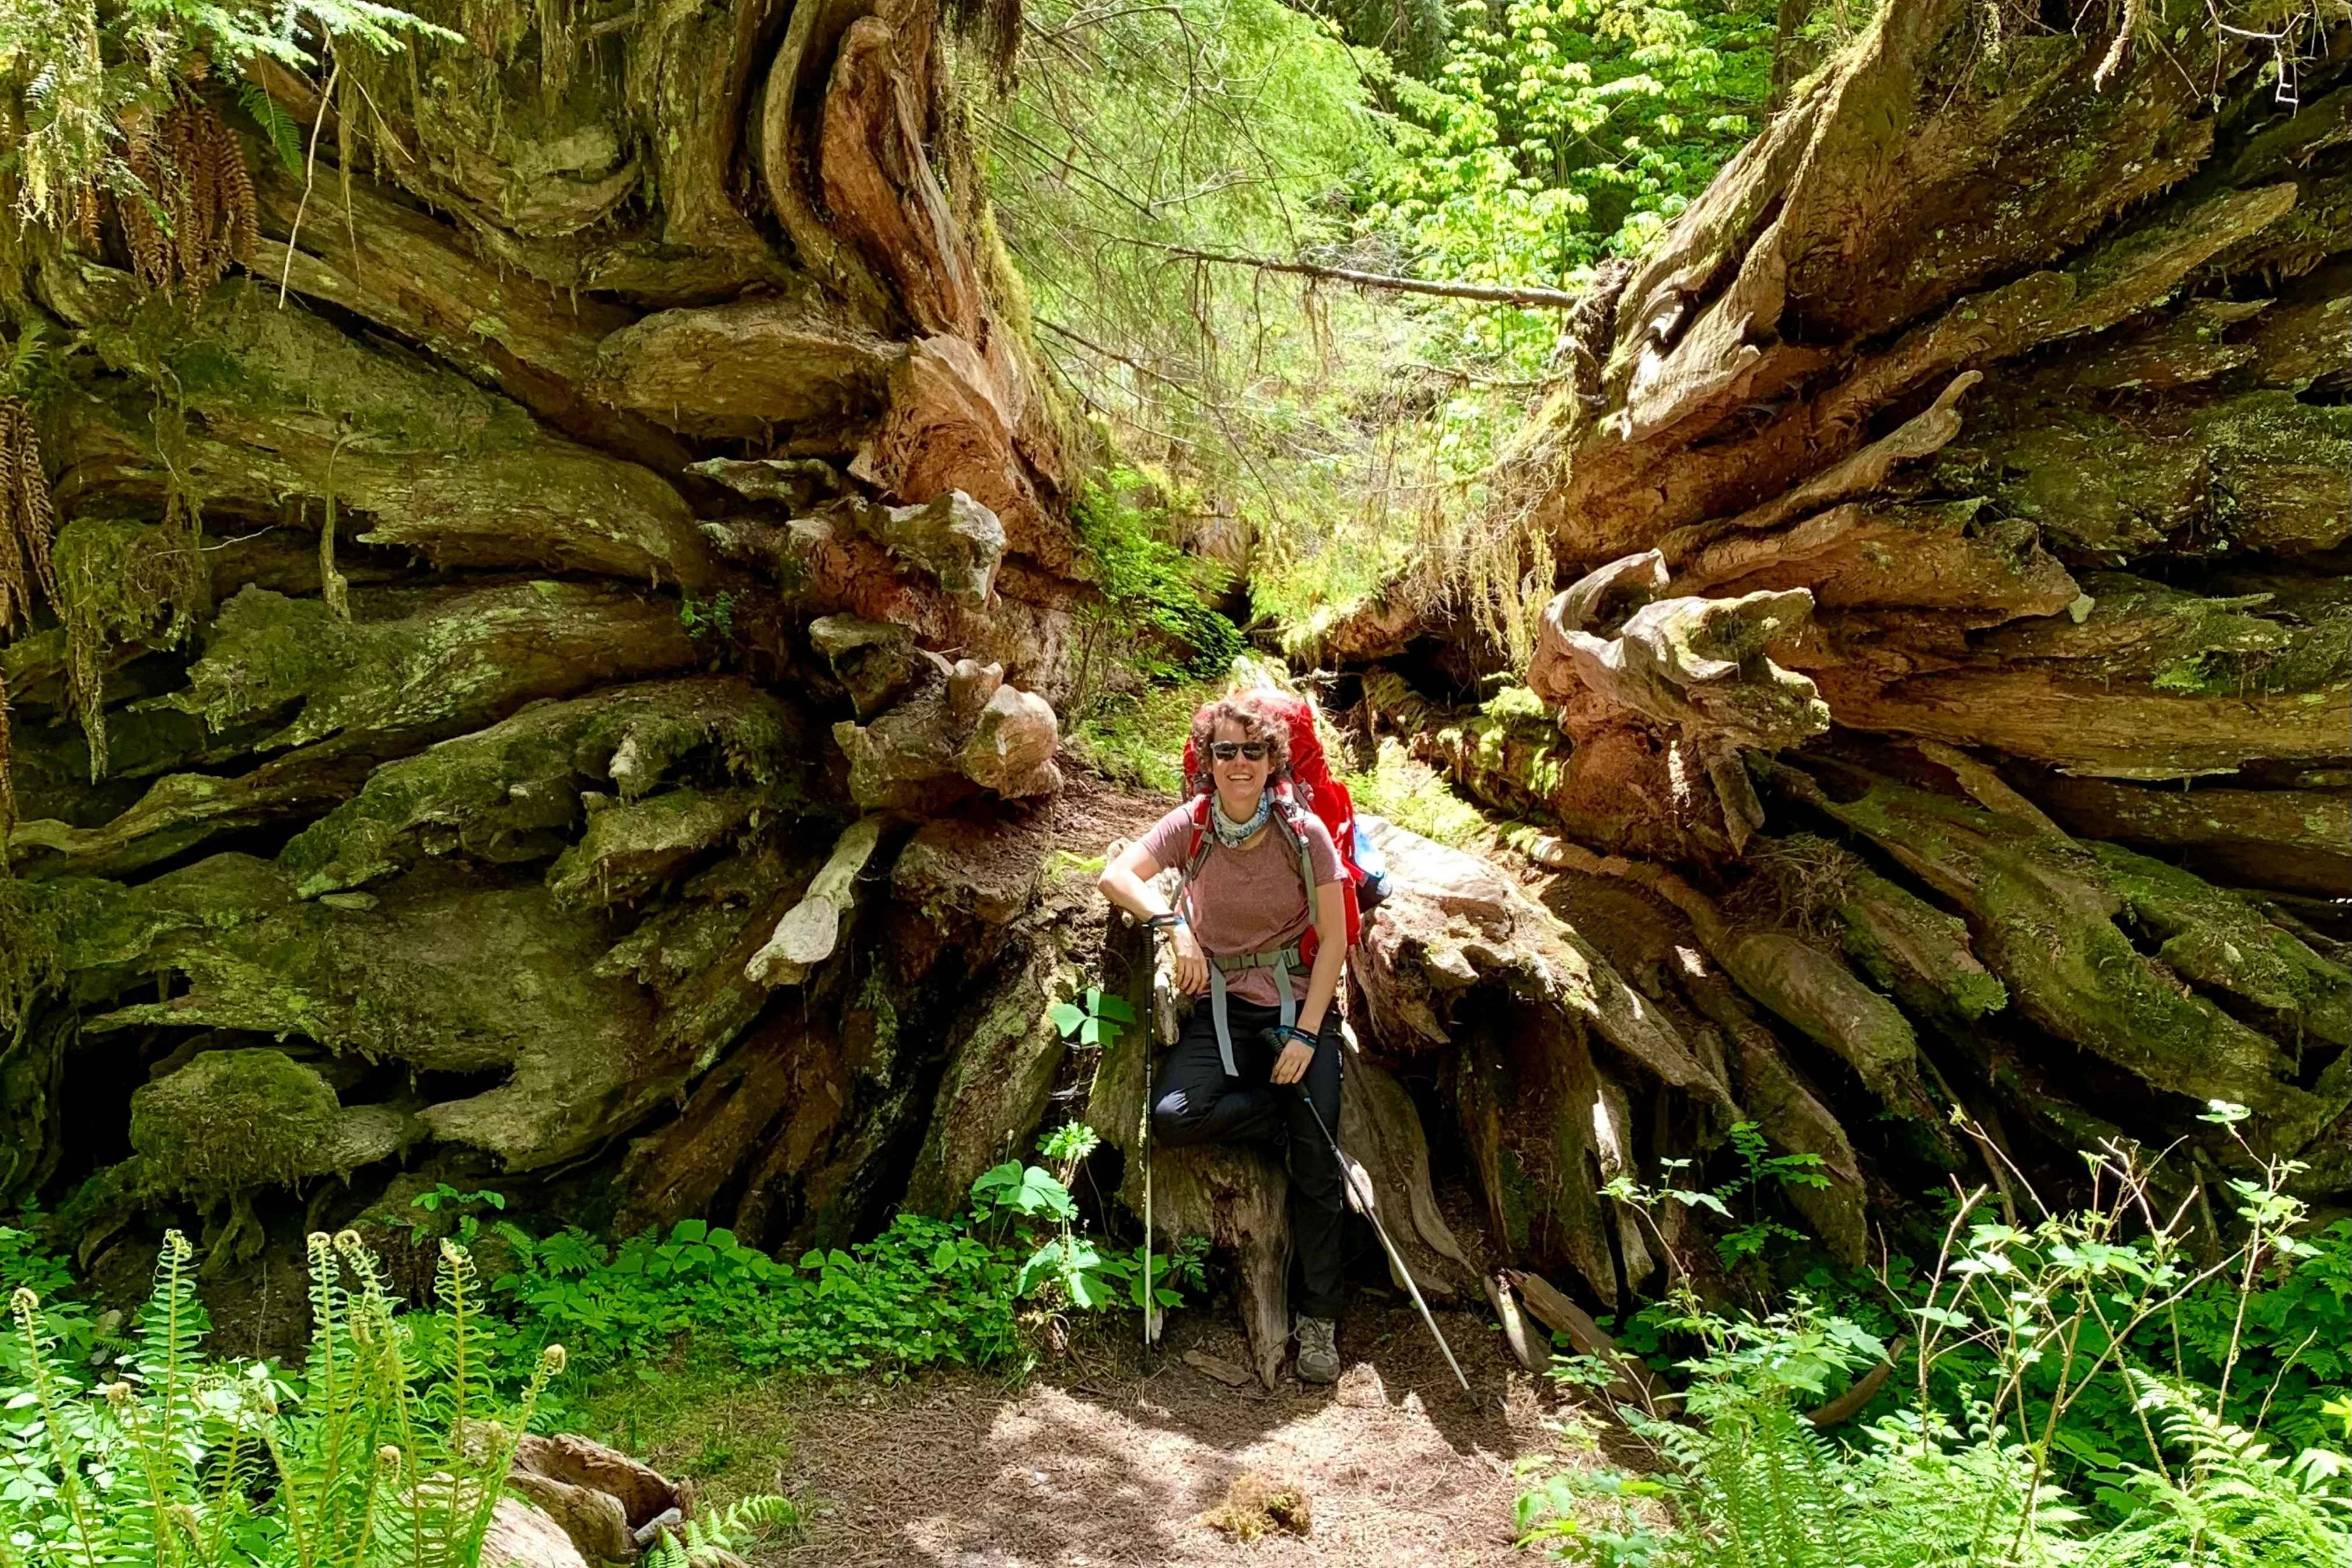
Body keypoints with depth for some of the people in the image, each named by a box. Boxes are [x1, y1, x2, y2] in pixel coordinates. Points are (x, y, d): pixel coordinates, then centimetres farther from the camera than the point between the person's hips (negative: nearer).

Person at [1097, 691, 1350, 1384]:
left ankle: (1318, 1320, 4)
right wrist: (1175, 923, -24)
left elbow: (1334, 940, -7)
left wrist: (1305, 1034, -14)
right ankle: (1289, 1116, 1)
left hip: (1300, 1003, -2)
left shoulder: (1305, 833, -8)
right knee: (1172, 1116, -26)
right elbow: (1116, 875, -9)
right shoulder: (1191, 826, -3)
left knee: (1314, 1163, -11)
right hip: (1222, 1006, 2)